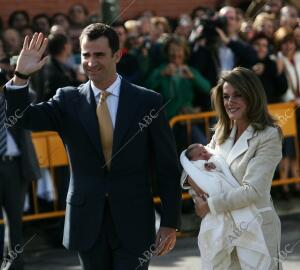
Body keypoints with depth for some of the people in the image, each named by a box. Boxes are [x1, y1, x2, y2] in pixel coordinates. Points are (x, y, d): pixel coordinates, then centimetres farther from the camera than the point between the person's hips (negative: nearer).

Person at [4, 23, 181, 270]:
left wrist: (170, 224, -3)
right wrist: (21, 75, -23)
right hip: (87, 221, 2)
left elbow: (168, 168, 0)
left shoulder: (147, 101, -2)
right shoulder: (68, 101, 4)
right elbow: (22, 118, -8)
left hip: (133, 222, -2)